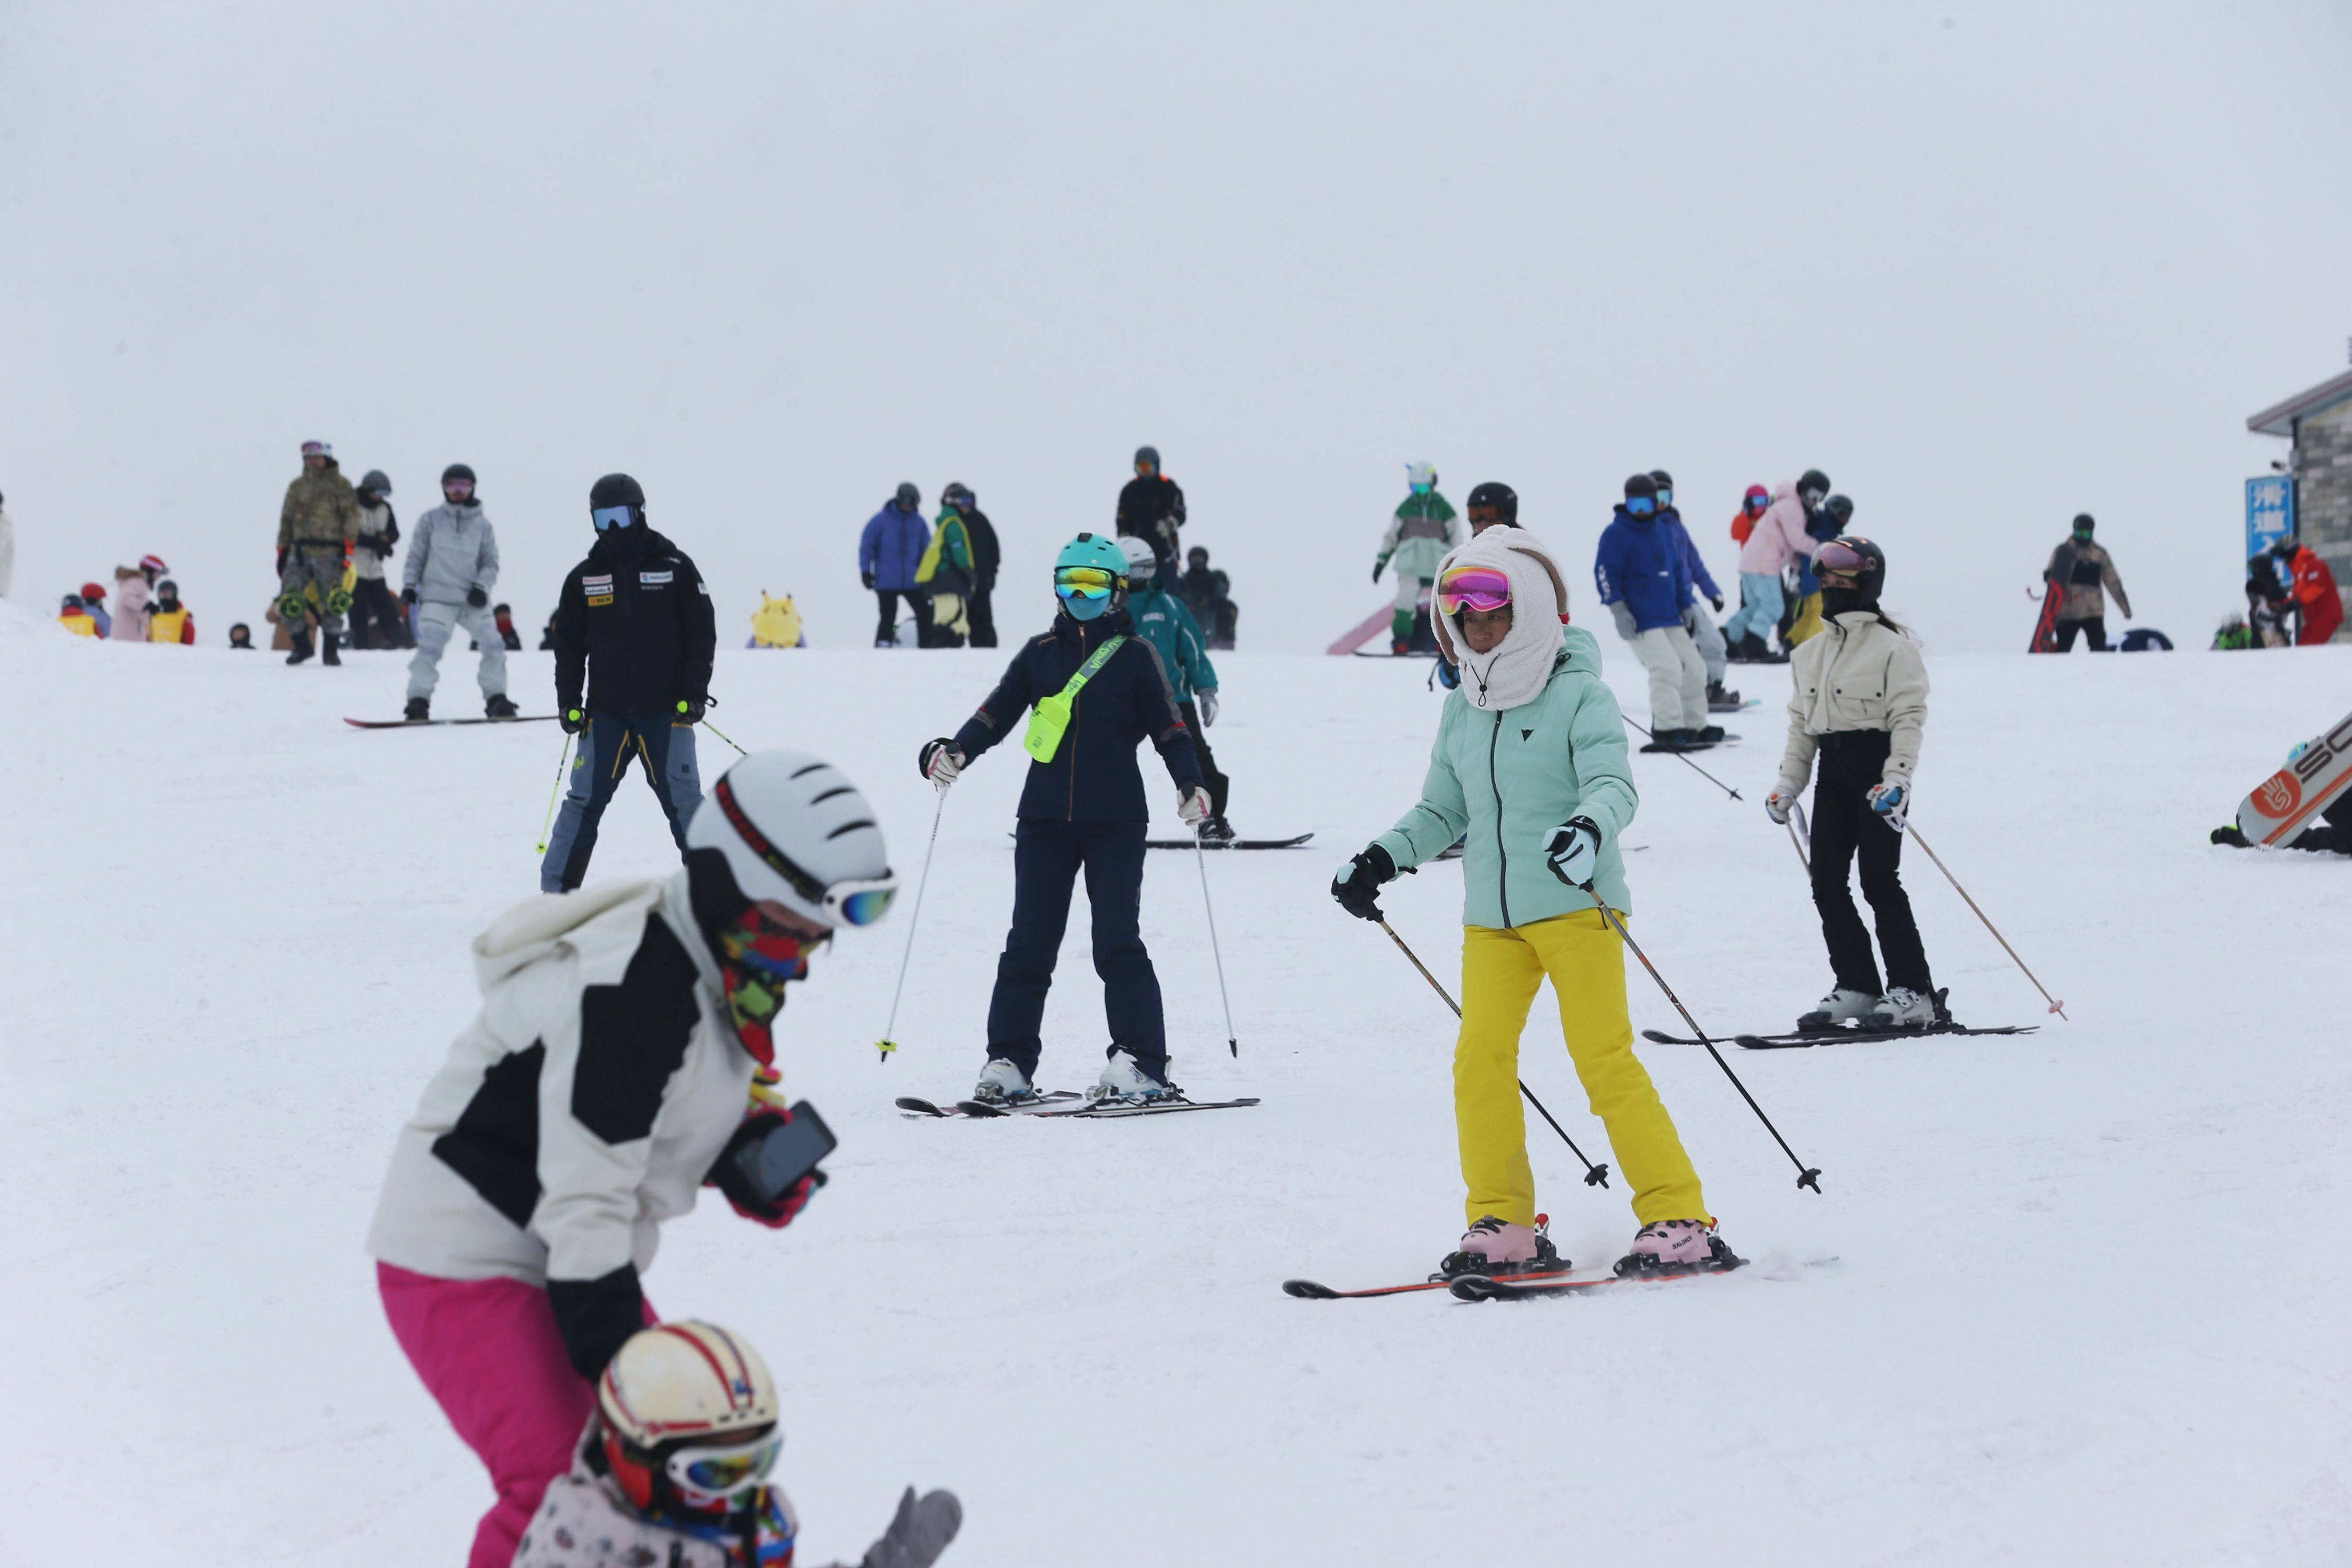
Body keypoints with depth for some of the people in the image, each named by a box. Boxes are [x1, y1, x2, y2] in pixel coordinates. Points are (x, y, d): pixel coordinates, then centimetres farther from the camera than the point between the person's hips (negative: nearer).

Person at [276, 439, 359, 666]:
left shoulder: (340, 485, 4)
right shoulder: (297, 486, 18)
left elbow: (351, 516, -2)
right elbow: (287, 520, 21)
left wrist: (349, 546, -13)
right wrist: (282, 551, 16)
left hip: (329, 553, -4)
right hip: (299, 553, 4)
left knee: (331, 604, -3)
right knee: (288, 603, -6)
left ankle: (330, 651, 11)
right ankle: (302, 645, 11)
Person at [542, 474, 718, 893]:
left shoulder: (675, 567, 1)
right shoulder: (583, 578, 8)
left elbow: (702, 633, 2)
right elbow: (568, 645, 13)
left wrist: (694, 694, -5)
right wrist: (568, 702, 4)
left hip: (665, 711, -2)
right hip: (606, 712, 2)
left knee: (683, 800, -4)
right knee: (584, 801, -1)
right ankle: (555, 890, 3)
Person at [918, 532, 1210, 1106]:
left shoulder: (1136, 656, 4)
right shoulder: (1040, 653, 11)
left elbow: (1169, 728, 2)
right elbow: (996, 713, 9)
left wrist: (1190, 783, -13)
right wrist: (954, 751, -8)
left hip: (1115, 822, -3)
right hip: (1045, 819, 3)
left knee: (1117, 945, -7)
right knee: (1028, 944, 2)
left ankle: (1141, 1064, -4)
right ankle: (1008, 1063, 7)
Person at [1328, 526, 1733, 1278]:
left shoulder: (1580, 695, -5)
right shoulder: (1461, 711, 12)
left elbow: (1614, 784, -17)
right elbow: (1442, 811, 19)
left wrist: (1589, 828, -38)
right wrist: (1383, 858, 6)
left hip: (1576, 906, -5)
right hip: (1491, 919, 6)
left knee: (1604, 1058, -8)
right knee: (1479, 1057, -4)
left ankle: (1679, 1220, -2)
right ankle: (1503, 1226, 6)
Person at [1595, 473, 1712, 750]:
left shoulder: (1664, 533, 15)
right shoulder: (1617, 534, -7)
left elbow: (1680, 569, 26)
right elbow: (1605, 572, -12)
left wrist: (1686, 605, 20)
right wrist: (1618, 609, -20)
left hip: (1669, 617, 8)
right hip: (1640, 620, -8)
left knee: (1693, 668, 9)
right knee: (1667, 668, -19)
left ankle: (1695, 727, 21)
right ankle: (1667, 730, -16)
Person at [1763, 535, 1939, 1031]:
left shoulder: (1891, 647, -5)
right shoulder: (1810, 654, 16)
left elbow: (1909, 718, -11)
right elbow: (1801, 724, 20)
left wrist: (1897, 780, -20)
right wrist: (1788, 783, 13)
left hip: (1877, 772, -7)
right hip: (1833, 772, 7)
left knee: (1879, 880, -10)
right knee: (1826, 881, 2)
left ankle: (1913, 993, -3)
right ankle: (1856, 988, 11)